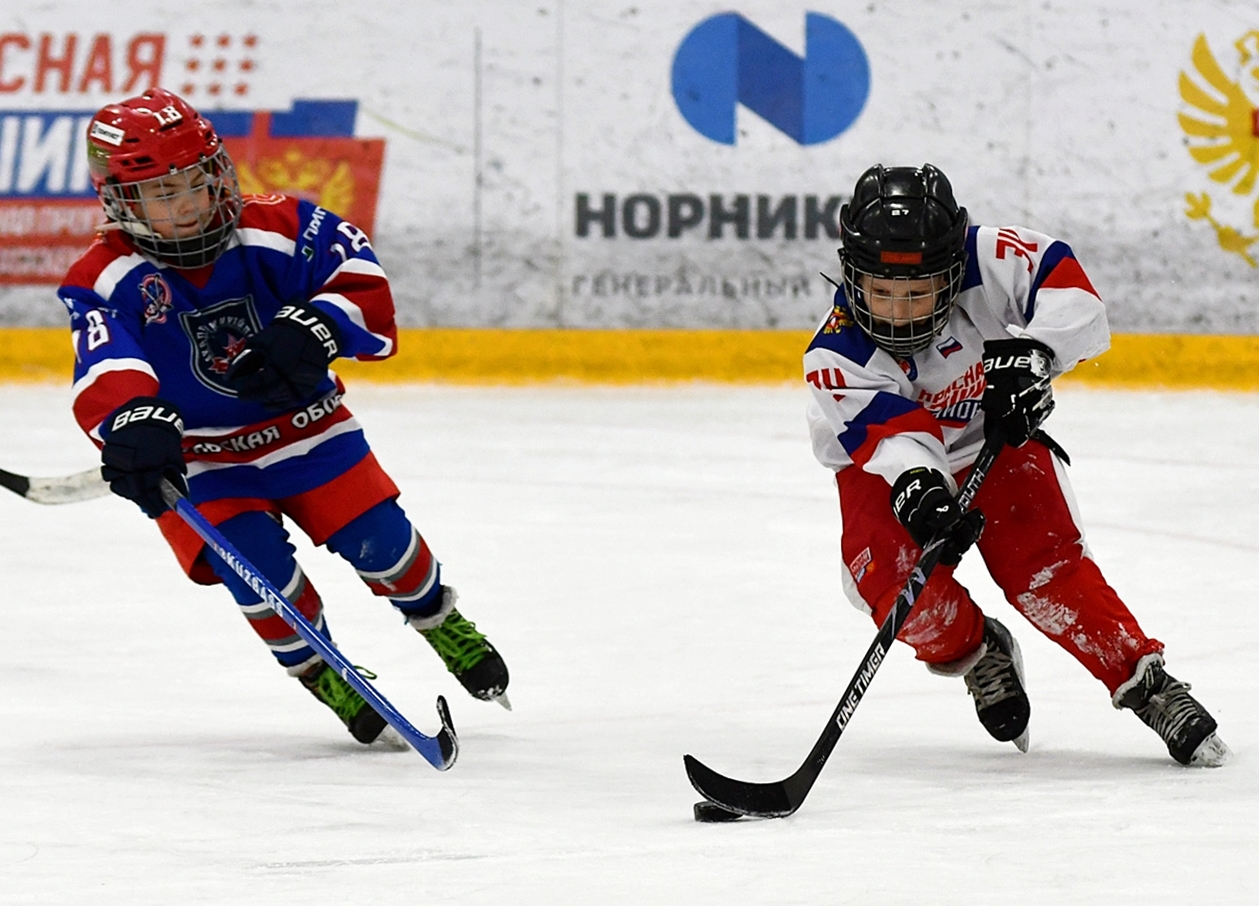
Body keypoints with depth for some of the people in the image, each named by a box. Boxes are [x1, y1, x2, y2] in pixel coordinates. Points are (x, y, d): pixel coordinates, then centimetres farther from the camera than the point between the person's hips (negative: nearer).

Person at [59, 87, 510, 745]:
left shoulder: (275, 230, -14)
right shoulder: (106, 280, -19)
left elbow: (357, 271, -18)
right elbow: (106, 363, -35)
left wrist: (315, 327, -39)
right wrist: (133, 420, -57)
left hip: (302, 425, 2)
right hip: (197, 456, -2)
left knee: (376, 537, -4)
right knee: (253, 561, -21)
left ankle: (438, 619, 30)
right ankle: (319, 671, 6)